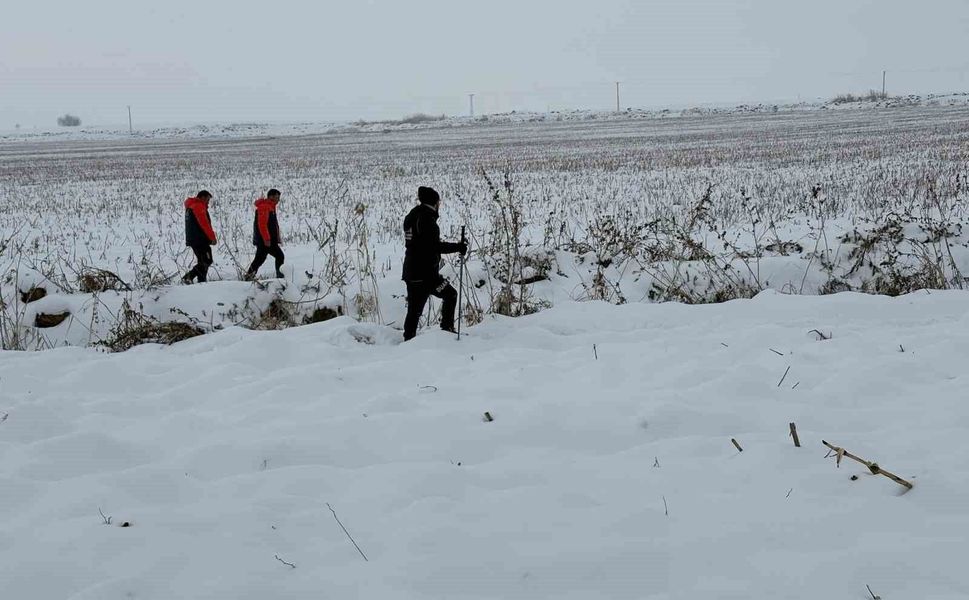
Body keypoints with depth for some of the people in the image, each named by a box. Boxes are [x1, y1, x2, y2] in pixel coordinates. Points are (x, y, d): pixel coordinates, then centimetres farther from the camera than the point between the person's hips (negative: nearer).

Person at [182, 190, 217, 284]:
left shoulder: (190, 206, 21)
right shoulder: (199, 206, -11)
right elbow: (205, 224, -19)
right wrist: (212, 237, -15)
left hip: (192, 240, 10)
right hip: (200, 240, -10)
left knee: (202, 262, 14)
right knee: (206, 261, -11)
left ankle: (202, 282, 10)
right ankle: (188, 277, -22)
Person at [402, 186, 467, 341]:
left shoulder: (412, 216, 16)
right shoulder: (426, 218, -13)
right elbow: (435, 246, -19)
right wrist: (457, 247, -12)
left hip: (411, 272, 9)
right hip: (426, 273, -9)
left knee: (414, 308, 10)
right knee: (450, 295, 6)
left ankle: (408, 340, 11)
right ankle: (447, 328, 6)